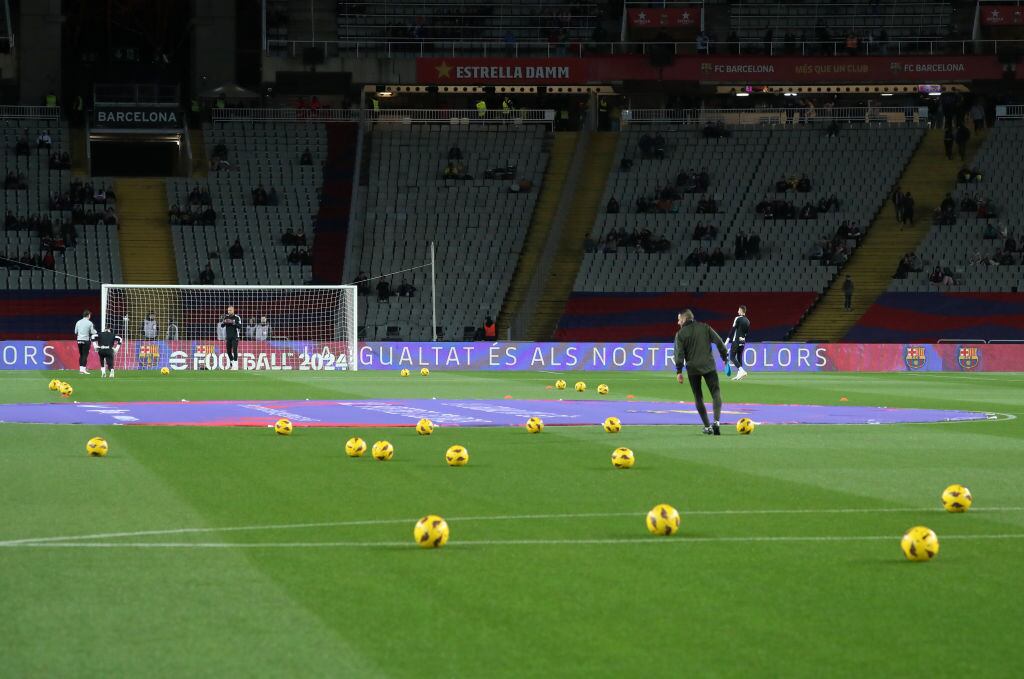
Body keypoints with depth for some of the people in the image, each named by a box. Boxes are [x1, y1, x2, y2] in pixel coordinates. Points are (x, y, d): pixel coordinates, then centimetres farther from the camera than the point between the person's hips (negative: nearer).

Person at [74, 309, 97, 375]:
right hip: (86, 340, -5)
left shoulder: (78, 322, 6)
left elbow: (75, 332, 11)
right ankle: (83, 369, -10)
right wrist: (95, 330, 14)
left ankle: (81, 368, 12)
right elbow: (93, 332, -7)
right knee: (85, 355, -4)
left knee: (81, 355, 12)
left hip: (79, 340, 5)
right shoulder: (89, 323, -9)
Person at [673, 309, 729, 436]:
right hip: (709, 366, 1)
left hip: (692, 369, -1)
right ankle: (716, 421, -22)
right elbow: (719, 342, 3)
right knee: (716, 393, 0)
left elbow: (679, 354, -7)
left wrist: (679, 371, -6)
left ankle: (707, 426, 10)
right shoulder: (705, 328, 7)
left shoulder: (681, 334, 1)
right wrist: (724, 358, 12)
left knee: (698, 397, 11)